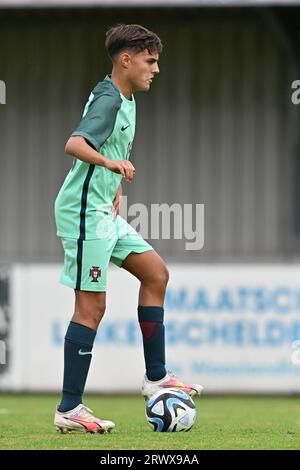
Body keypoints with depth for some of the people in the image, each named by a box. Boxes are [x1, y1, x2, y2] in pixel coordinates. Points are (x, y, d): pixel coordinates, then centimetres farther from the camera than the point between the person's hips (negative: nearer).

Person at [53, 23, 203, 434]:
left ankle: (156, 377, 17)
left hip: (104, 212, 10)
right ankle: (69, 409, -5)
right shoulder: (108, 99, -17)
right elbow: (75, 143, -35)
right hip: (84, 212, -10)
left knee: (156, 274, 12)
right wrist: (111, 163, -50)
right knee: (92, 307, -8)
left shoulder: (126, 100, 13)